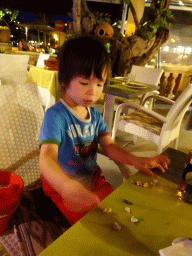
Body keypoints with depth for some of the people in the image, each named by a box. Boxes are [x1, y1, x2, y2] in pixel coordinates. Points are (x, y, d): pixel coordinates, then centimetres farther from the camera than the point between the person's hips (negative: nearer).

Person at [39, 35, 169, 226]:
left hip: (92, 178, 6)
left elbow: (108, 146, -2)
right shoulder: (55, 115, -24)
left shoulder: (95, 115, 1)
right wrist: (68, 187, -56)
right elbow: (47, 157, -36)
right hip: (61, 183, -6)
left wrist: (135, 160, -20)